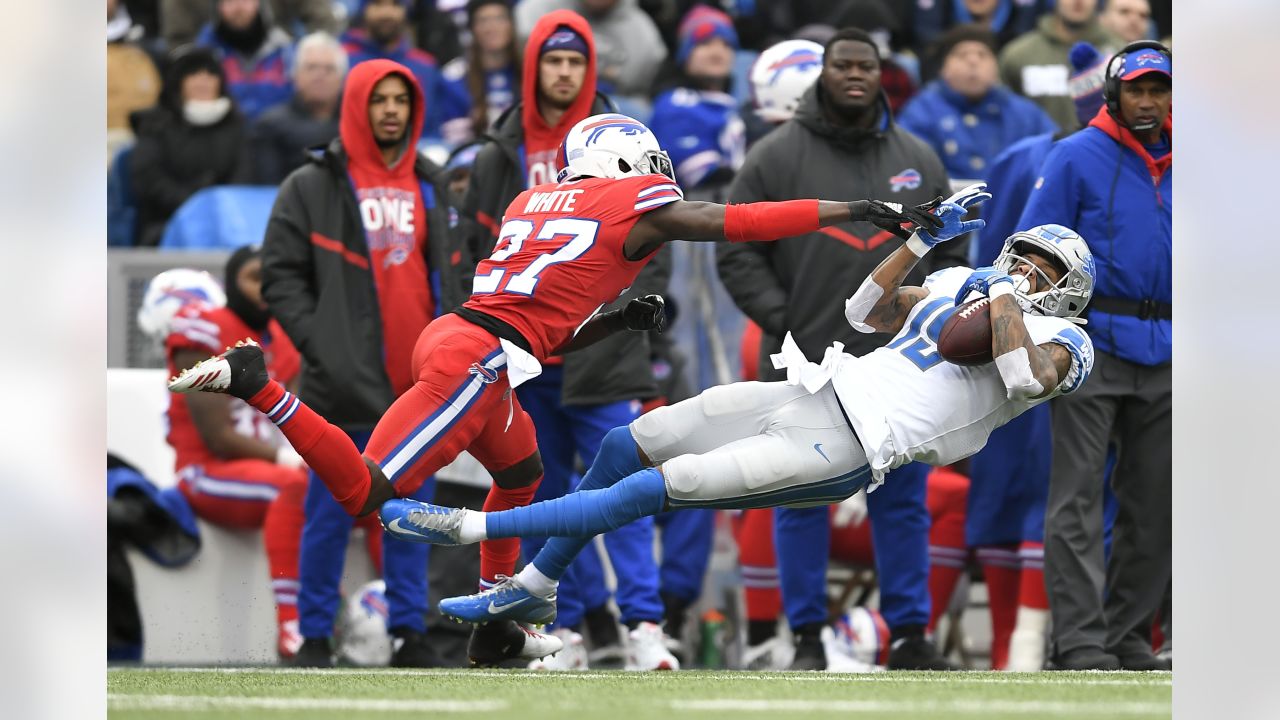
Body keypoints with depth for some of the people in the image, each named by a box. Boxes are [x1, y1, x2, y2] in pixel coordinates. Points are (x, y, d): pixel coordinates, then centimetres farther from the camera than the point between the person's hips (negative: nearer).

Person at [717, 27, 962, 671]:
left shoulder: (917, 160, 11)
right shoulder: (776, 157, 0)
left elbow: (949, 254, 18)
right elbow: (737, 255, -1)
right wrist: (784, 322, -10)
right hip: (806, 370, -3)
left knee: (904, 505, 4)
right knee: (802, 503, 1)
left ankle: (911, 634, 9)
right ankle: (808, 637, 7)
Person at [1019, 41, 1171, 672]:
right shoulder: (1078, 158, -3)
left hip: (1164, 359, 5)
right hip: (1094, 347, -5)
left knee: (1152, 507, 8)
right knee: (1077, 501, -8)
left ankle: (1128, 636, 16)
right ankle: (1081, 643, -11)